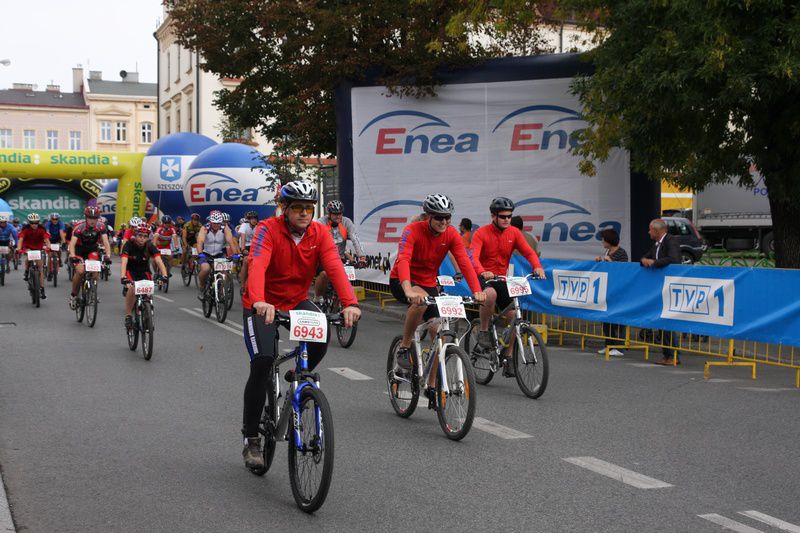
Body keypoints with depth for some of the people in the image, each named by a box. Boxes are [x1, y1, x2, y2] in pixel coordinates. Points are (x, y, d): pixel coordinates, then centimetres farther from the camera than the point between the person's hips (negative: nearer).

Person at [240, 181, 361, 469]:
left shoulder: (320, 233, -9)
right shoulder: (268, 229, -19)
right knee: (262, 362, -20)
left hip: (297, 302, 3)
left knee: (321, 338, -26)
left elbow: (335, 267, -23)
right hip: (263, 306, -3)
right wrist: (259, 302, -55)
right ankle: (251, 440, -6)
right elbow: (257, 266, -36)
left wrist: (350, 303, -41)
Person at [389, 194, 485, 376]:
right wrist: (409, 291, -56)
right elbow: (403, 260, -38)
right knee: (421, 301, -38)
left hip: (428, 284, 5)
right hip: (402, 281, -5)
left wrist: (477, 291, -36)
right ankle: (403, 349, -19)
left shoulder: (452, 234, -12)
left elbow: (465, 263, -20)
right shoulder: (413, 230, -24)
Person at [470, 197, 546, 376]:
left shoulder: (514, 233, 0)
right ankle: (483, 333, -18)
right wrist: (482, 272, -47)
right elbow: (474, 256, -27)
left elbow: (529, 252, -10)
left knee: (515, 317, -7)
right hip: (483, 278, -5)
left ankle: (508, 357, 7)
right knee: (490, 294, -39)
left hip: (502, 279, 5)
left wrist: (537, 266, -31)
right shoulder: (481, 233, -12)